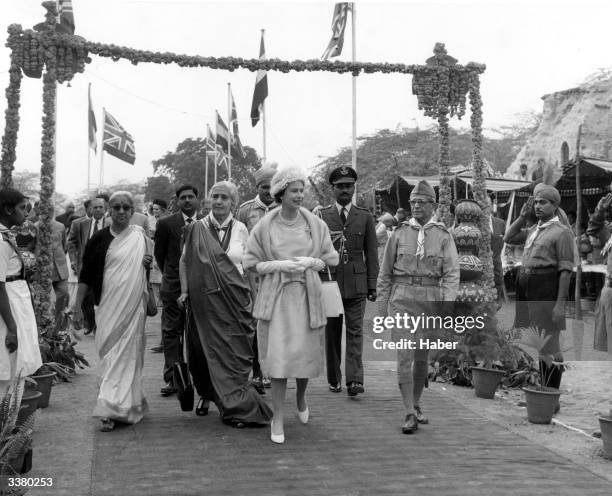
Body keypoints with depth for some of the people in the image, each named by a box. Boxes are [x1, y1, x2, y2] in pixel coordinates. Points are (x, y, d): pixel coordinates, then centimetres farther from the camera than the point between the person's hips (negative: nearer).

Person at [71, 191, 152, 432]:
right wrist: (77, 307, -1)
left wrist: (149, 262, -6)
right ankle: (129, 404, 19)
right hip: (108, 306, 1)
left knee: (125, 354, -4)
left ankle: (112, 409, -2)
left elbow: (148, 262, 18)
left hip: (133, 306, -1)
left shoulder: (141, 236, 2)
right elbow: (86, 274, 3)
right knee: (110, 353, 5)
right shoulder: (99, 239, 1)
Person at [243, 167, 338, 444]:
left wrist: (310, 261, -10)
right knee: (278, 355, -4)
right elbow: (250, 263, 0)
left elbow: (332, 259, 8)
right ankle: (278, 418, 7)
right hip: (275, 298, -2)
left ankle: (301, 397, 39)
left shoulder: (315, 224, 3)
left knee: (306, 353, 7)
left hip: (306, 297, 2)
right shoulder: (265, 226, -2)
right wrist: (279, 265, -12)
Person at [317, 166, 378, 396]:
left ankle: (355, 379, -8)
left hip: (356, 283, 0)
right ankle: (334, 379, 17)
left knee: (355, 332, -6)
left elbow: (371, 253, 7)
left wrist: (372, 285, 2)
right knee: (332, 333, 7)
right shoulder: (321, 216, 5)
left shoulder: (365, 217, 8)